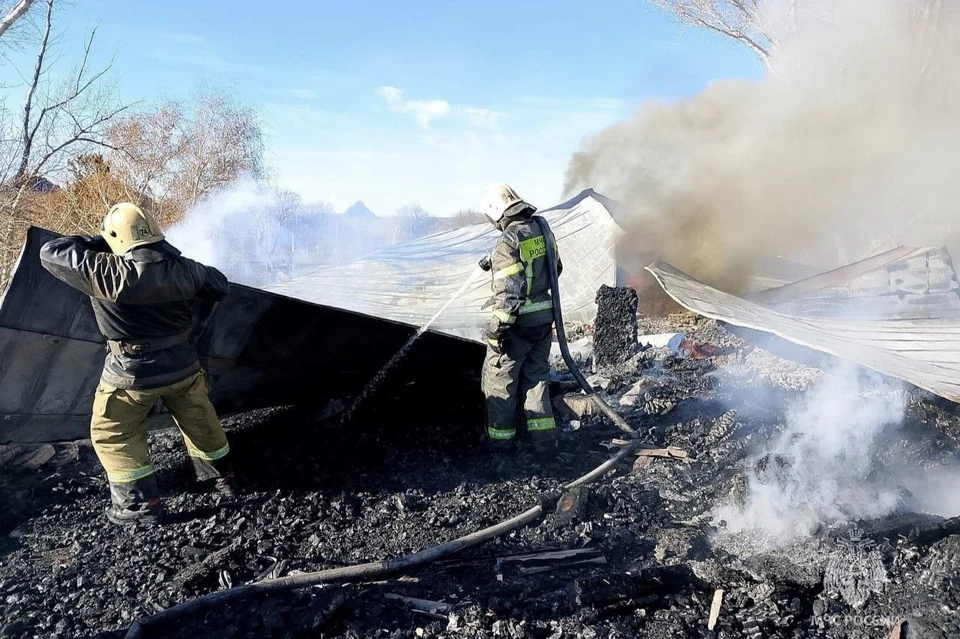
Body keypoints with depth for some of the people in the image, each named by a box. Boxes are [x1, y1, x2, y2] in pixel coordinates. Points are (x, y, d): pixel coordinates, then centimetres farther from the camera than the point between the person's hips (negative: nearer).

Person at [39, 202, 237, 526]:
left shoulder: (110, 273, -25)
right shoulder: (183, 268, -10)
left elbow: (51, 253, -15)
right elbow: (220, 286, 8)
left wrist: (96, 243, -3)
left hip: (133, 373, -4)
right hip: (183, 365, 5)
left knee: (111, 435, 17)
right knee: (200, 422, 23)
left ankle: (141, 504, 19)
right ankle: (223, 476, 38)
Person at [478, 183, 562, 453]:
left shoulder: (509, 240, -20)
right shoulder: (542, 229, 4)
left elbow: (509, 293, -24)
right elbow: (555, 269, 18)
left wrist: (496, 330, -18)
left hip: (519, 322, -7)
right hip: (544, 318, 8)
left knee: (500, 378, 10)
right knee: (536, 376, 19)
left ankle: (500, 437, 22)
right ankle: (544, 437, 20)